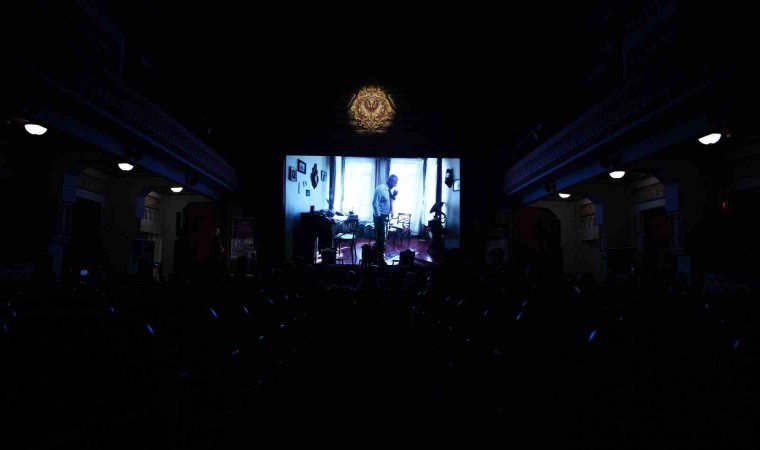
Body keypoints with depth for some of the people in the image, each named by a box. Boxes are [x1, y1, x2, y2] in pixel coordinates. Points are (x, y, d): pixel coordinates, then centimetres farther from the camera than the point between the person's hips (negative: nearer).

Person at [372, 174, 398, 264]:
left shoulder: (389, 190, 9)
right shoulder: (380, 188, -17)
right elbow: (375, 203, -20)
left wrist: (394, 196, -1)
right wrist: (378, 216, -20)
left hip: (386, 216, 9)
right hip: (380, 216, -9)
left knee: (382, 237, 17)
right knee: (382, 237, -3)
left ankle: (375, 254, 31)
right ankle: (381, 258, 6)